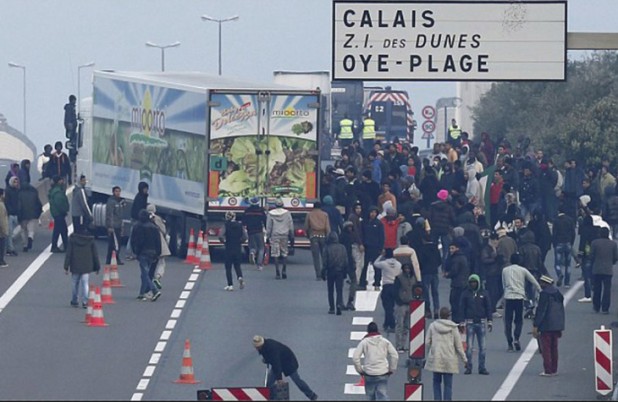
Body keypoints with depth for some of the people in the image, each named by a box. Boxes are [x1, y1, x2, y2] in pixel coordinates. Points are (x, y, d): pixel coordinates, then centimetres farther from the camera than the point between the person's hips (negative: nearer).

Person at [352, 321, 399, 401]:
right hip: (383, 374, 1)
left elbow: (355, 357, -7)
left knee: (371, 397, 13)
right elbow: (395, 356, 1)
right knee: (383, 396, -6)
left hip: (369, 374, -1)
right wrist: (391, 370, 11)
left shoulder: (364, 342, -1)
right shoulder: (385, 341, 3)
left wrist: (360, 370, 5)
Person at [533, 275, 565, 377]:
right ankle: (554, 369, 19)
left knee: (546, 348, -2)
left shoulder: (545, 293, -15)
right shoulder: (557, 293, 9)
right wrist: (560, 326, 22)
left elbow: (541, 310, -17)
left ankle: (547, 370, -4)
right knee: (554, 347, 15)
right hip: (557, 325, 8)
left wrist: (535, 326, -14)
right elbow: (561, 309, 15)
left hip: (546, 326, -8)